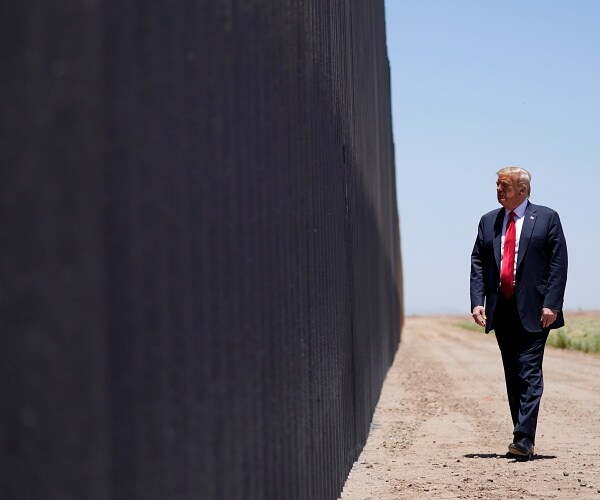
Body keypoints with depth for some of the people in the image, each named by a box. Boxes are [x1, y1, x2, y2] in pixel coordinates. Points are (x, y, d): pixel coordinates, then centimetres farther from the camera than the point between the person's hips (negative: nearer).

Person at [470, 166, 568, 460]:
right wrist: (477, 301, -2)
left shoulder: (547, 218, 1)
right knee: (512, 377, 8)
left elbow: (558, 263, -4)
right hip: (501, 310, 5)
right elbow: (478, 263, 11)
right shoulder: (488, 222, 14)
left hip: (534, 311, -5)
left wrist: (551, 304, -13)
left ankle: (524, 439, -14)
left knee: (529, 373, -11)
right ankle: (524, 439, 14)